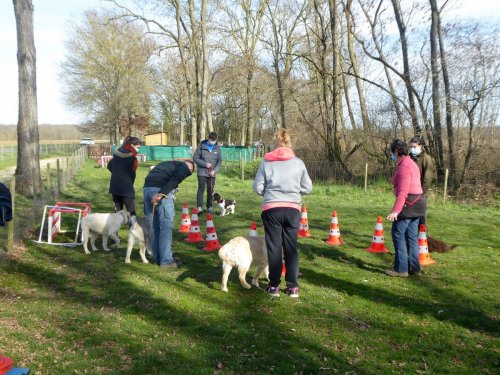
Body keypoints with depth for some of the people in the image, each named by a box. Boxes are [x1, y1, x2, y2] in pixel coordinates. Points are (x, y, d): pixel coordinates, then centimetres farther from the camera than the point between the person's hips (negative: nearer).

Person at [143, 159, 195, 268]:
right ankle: (166, 260, 3)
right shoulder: (185, 167, 11)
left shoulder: (170, 164, 32)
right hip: (160, 189, -7)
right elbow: (174, 180, -10)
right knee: (166, 225, 1)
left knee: (154, 226, 14)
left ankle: (158, 258, 21)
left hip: (147, 187, 7)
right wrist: (162, 194, -21)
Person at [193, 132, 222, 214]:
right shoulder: (201, 146, -3)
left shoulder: (217, 148, 6)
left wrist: (215, 170, -7)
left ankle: (209, 207, 17)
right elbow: (195, 157, -3)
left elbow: (220, 161, 7)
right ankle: (199, 207, -9)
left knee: (210, 190, 7)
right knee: (201, 189, -9)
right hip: (202, 172, -3)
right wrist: (205, 164, -13)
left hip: (212, 173, 3)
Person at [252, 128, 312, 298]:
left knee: (274, 248, 9)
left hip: (271, 209, -1)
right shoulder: (298, 162, 3)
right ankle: (293, 287, 14)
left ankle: (274, 286, 13)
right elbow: (307, 188, 6)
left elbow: (257, 187, 2)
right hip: (293, 209, 1)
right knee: (291, 247, 11)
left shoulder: (266, 162, 1)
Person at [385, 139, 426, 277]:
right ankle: (414, 268, 17)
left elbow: (403, 191, -25)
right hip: (416, 203, 10)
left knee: (398, 234, -4)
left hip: (409, 203, -10)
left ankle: (401, 269, -1)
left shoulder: (404, 166, -16)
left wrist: (395, 210, -30)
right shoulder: (409, 163, 16)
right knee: (411, 236, 12)